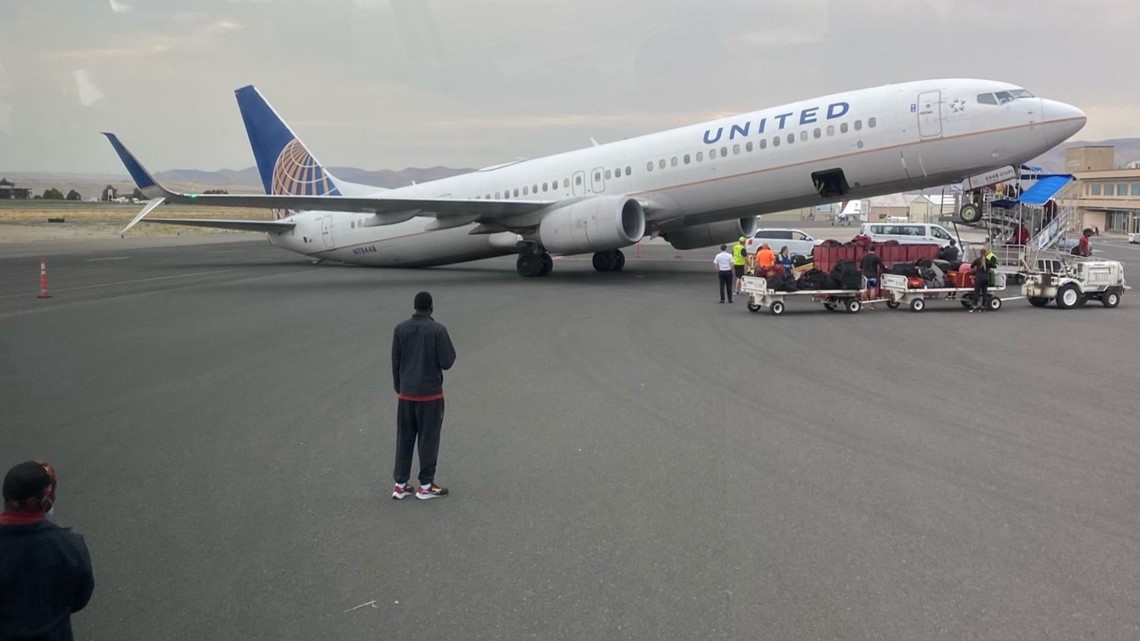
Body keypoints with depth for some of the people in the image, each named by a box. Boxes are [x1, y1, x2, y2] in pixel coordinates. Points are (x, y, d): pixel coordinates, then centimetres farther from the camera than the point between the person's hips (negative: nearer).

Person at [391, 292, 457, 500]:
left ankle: (401, 484, 15)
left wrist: (399, 388, 16)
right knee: (428, 439, 5)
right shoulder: (438, 330, -13)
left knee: (404, 438, 11)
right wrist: (449, 348, 8)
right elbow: (447, 362, -12)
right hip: (430, 394, -4)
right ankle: (425, 486, 11)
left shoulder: (400, 329, 0)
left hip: (406, 394, 4)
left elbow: (395, 362, 4)